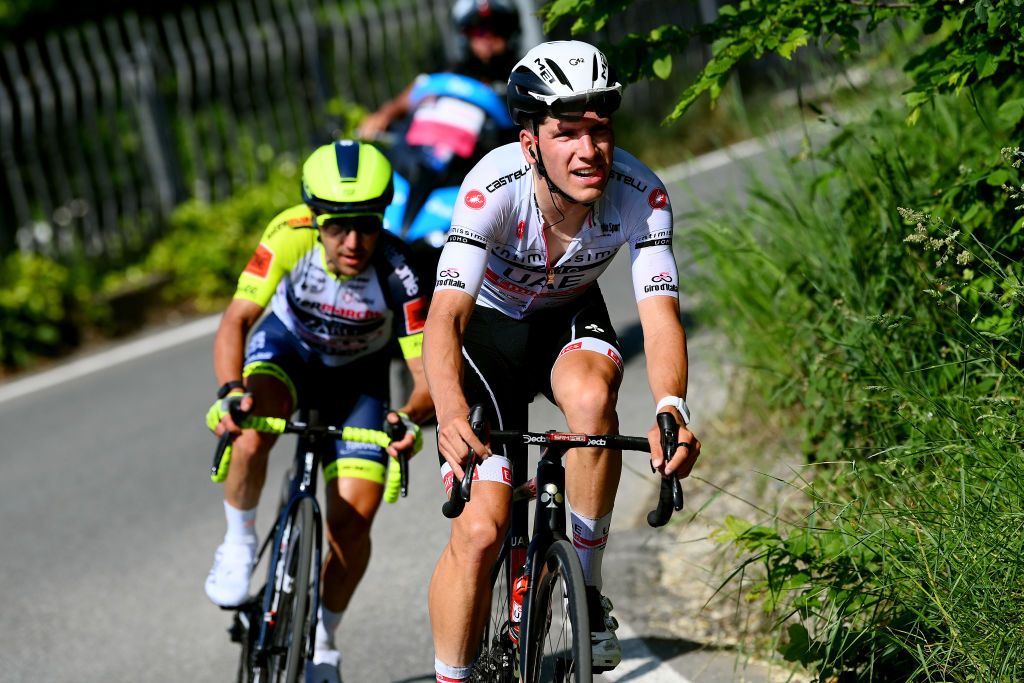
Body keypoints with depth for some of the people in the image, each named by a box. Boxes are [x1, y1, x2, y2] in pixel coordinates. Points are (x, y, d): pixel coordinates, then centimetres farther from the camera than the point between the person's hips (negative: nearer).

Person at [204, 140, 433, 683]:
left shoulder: (399, 272, -33)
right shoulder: (290, 237, -32)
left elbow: (428, 373, -34)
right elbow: (237, 320, -34)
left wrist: (412, 415, -56)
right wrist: (231, 390, -52)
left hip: (357, 374, 0)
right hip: (288, 345, 0)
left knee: (353, 521, -9)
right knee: (251, 430, -35)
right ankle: (239, 544, -6)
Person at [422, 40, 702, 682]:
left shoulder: (642, 195, -28)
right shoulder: (495, 186, -34)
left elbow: (660, 314, -34)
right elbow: (446, 314, -41)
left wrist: (672, 408, -55)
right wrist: (451, 413, -59)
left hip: (569, 318, 1)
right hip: (490, 323, -1)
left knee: (591, 395, -35)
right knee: (481, 531, -12)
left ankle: (588, 587, -16)